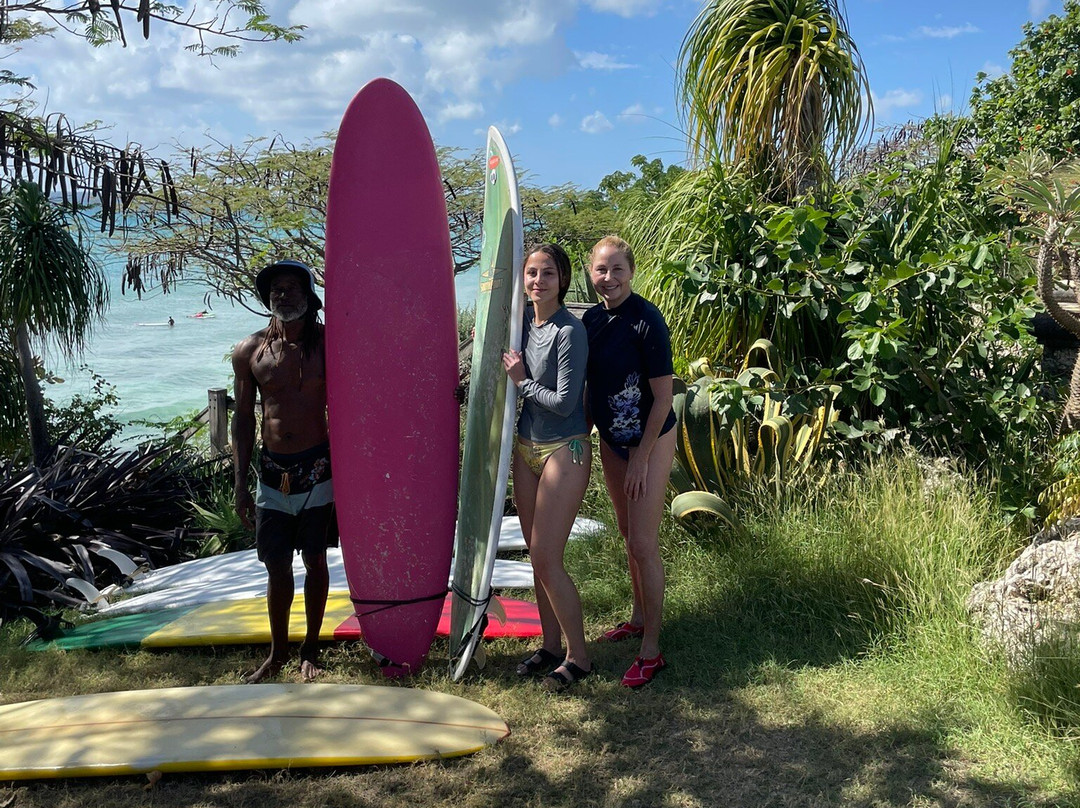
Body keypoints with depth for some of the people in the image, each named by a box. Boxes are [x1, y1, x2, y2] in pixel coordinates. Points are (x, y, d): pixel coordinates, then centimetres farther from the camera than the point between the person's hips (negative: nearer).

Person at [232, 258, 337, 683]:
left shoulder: (326, 344, -4)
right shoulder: (249, 351, -1)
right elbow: (243, 418, 5)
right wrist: (241, 484, 4)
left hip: (317, 469, -1)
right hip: (272, 472, 1)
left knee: (315, 560, 10)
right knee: (277, 567, 8)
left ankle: (311, 650, 26)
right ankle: (278, 653, 27)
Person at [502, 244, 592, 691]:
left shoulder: (570, 331, -17)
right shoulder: (524, 321, 5)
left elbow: (564, 402, -18)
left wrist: (520, 381, -10)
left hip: (563, 450, -8)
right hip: (527, 448, 8)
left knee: (546, 557, -6)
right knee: (537, 555, 13)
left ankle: (578, 655, 10)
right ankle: (551, 645, 27)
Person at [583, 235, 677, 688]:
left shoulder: (646, 320, -21)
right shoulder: (592, 319, 0)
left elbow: (663, 397, -19)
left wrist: (642, 459, -17)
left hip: (650, 441, -7)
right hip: (610, 438, 7)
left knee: (643, 544, -5)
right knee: (628, 534, 19)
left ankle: (651, 649, 7)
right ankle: (639, 618, 37)